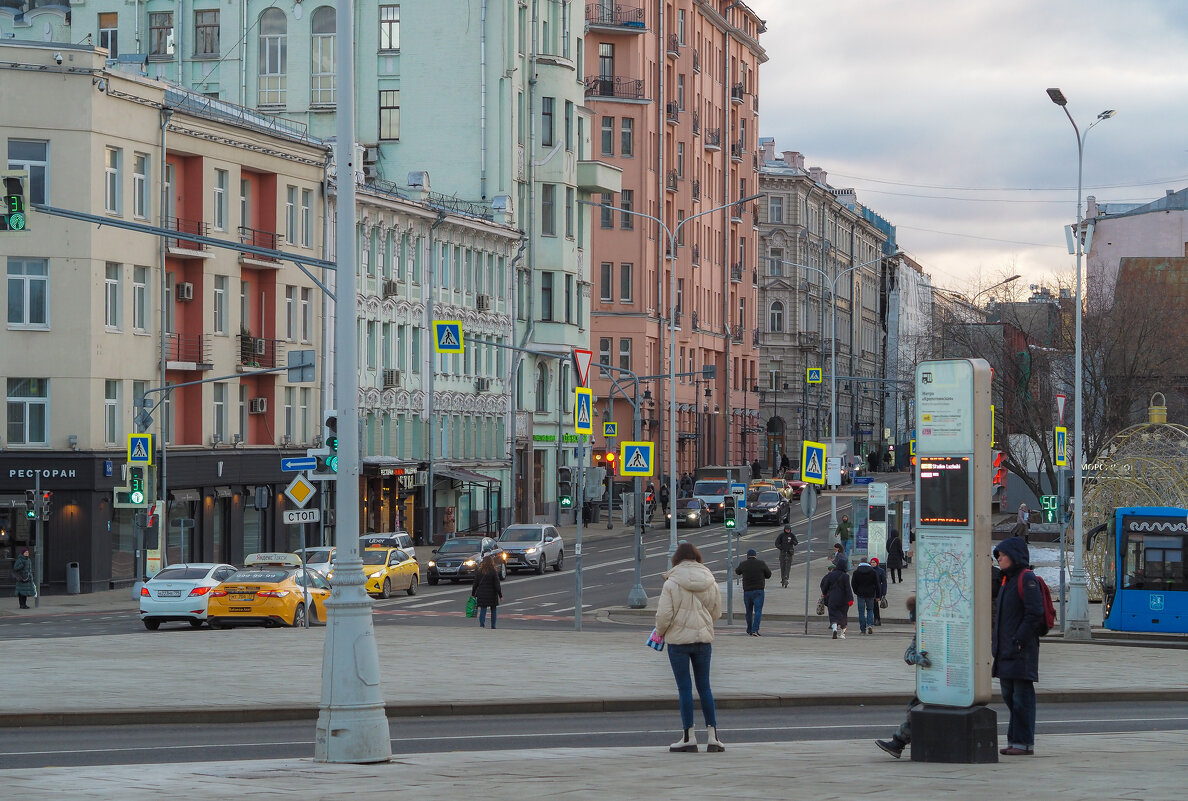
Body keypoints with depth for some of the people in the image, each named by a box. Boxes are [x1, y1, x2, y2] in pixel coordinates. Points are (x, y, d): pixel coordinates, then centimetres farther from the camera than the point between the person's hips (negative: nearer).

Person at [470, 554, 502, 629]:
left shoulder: (478, 571, 0)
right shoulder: (494, 572, -9)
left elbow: (475, 584, 4)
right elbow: (497, 585, -8)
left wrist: (473, 594, 13)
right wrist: (500, 595, -1)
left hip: (482, 594, 2)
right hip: (492, 594, -2)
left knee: (483, 610, 1)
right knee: (493, 610, 14)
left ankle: (482, 624, -17)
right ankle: (493, 626, 17)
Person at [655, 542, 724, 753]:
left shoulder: (672, 583, -12)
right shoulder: (710, 583, 2)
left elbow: (664, 614, -12)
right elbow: (716, 612, 10)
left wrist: (660, 632, 7)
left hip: (678, 640, -4)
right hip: (703, 638, 4)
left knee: (684, 688, 1)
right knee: (704, 686, 11)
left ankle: (688, 737, 4)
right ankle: (713, 735, 10)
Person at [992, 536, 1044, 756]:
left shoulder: (1027, 579, -10)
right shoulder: (1008, 580, 19)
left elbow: (1034, 614, -18)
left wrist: (1018, 641, -19)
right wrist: (997, 644, 16)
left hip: (1021, 651, -10)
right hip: (1006, 651, 10)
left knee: (1022, 697, -7)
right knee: (1009, 696, 11)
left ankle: (1024, 743, -5)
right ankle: (1015, 740, 17)